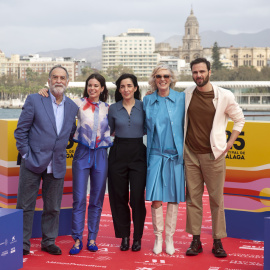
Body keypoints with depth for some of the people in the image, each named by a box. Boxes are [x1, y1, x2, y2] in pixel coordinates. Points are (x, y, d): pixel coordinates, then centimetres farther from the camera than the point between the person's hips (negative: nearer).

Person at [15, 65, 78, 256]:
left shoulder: (73, 107, 7)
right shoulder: (34, 100, -4)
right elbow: (21, 130, -3)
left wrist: (62, 148, 9)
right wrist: (26, 154, -7)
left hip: (57, 166, 3)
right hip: (33, 162, -3)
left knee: (53, 207, 11)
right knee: (26, 206, 4)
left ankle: (49, 242, 25)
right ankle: (23, 244, 15)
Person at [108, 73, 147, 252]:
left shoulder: (143, 106, 2)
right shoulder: (113, 109, 6)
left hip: (138, 153, -1)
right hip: (118, 153, 2)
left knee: (138, 197, -5)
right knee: (119, 197, 4)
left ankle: (137, 237, 9)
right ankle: (124, 236, 17)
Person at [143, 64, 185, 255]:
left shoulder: (181, 98, 2)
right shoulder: (148, 101, 7)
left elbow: (187, 125, 5)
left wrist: (186, 151, 0)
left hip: (176, 155, 0)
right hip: (156, 155, 1)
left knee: (174, 198, 3)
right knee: (156, 198, -4)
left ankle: (170, 238, 17)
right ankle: (158, 237, 12)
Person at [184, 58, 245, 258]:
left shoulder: (224, 96, -5)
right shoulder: (186, 95, 1)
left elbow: (239, 119, 8)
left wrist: (229, 144, 2)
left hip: (213, 155, -2)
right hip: (191, 154, 2)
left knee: (216, 199, 1)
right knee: (193, 197, 4)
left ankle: (218, 242, 11)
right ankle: (196, 241, 13)